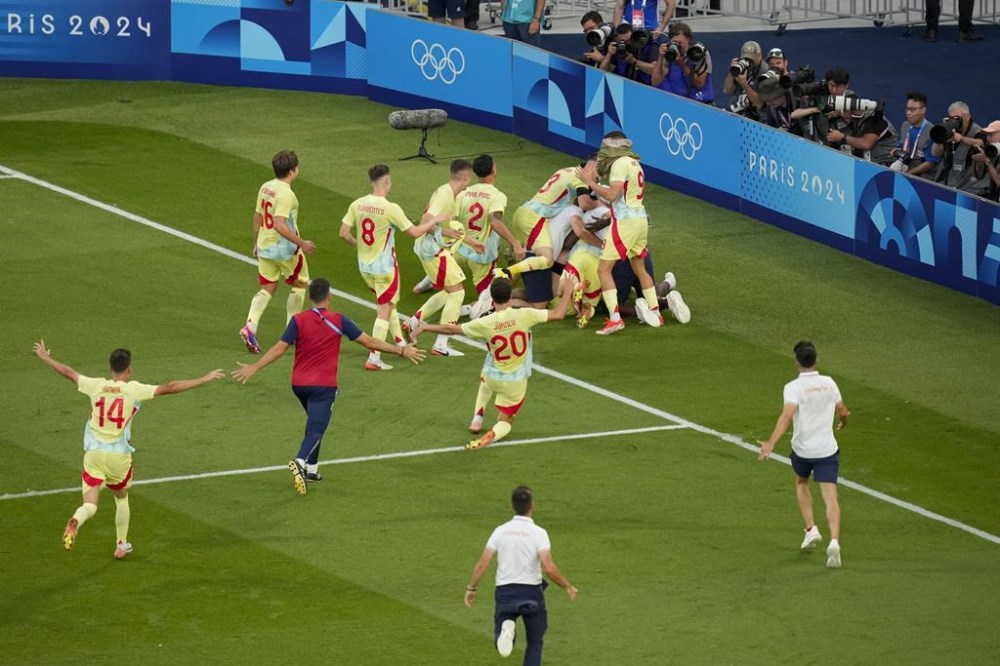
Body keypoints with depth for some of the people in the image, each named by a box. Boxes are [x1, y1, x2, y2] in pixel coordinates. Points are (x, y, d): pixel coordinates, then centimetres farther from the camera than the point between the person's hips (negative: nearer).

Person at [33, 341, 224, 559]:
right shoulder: (134, 390, -7)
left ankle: (76, 521, -36)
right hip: (119, 455, -1)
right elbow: (169, 388, -10)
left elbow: (68, 372, 13)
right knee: (122, 498, 25)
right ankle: (121, 545, 31)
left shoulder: (96, 386, 0)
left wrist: (46, 358, 30)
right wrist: (204, 380, -5)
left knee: (90, 504, -3)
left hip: (93, 453, 1)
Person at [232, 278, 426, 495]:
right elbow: (369, 342, -5)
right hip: (324, 385, -4)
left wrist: (254, 367, -3)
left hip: (299, 384, 4)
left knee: (314, 424, 25)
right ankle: (300, 462, -35)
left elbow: (280, 348, -9)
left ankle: (311, 468, 24)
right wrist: (402, 351, 4)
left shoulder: (298, 320, -4)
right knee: (316, 430, -9)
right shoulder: (338, 321, -8)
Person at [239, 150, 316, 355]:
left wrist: (256, 243, 24)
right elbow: (279, 225, -28)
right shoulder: (285, 194, -21)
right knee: (300, 284, 14)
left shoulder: (265, 187, 4)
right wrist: (301, 243, -23)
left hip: (265, 246, 7)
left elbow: (257, 217, 13)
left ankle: (250, 325, -8)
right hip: (284, 249, -7)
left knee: (267, 290, 12)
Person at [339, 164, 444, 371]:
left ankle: (400, 343, 36)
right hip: (384, 266, -6)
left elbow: (344, 233, -3)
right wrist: (435, 220, 2)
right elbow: (415, 232, -13)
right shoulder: (390, 208, -20)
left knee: (386, 304, 24)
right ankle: (374, 358, 0)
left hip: (364, 265, 6)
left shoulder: (357, 205, -5)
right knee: (384, 311, 3)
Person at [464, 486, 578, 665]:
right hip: (531, 592, -2)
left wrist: (471, 588, 12)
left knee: (501, 644, 8)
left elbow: (482, 564, -2)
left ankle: (505, 628, -27)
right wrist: (568, 587, -4)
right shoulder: (538, 533, -10)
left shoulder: (500, 531, 0)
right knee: (534, 643, 15)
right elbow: (549, 568, -19)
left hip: (505, 592, 2)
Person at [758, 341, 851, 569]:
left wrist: (771, 443, -34)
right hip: (827, 448, 1)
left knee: (801, 482, 29)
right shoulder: (829, 383, 1)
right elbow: (842, 411, 13)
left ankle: (811, 529, 22)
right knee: (830, 497, -5)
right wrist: (844, 420, 38)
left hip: (802, 449, -1)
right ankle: (834, 541, -23)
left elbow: (787, 414, -28)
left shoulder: (793, 387, -12)